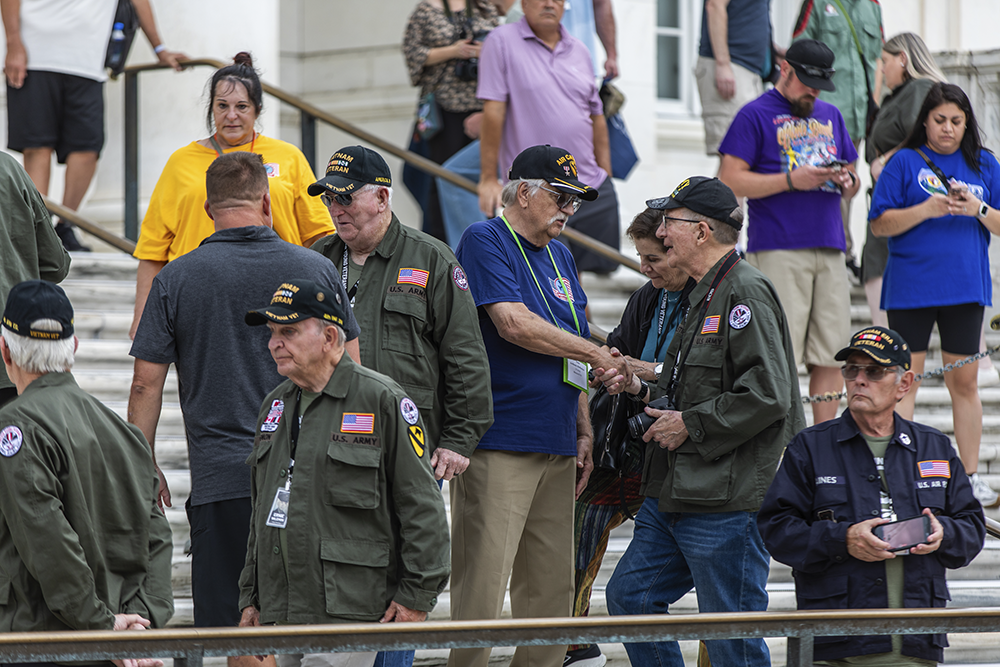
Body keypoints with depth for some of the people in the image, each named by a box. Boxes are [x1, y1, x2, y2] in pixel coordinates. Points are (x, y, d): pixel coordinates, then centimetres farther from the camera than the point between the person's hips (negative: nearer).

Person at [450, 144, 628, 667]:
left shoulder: (559, 256, 20)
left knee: (551, 587, 8)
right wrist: (597, 354, -9)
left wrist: (583, 432, 16)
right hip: (497, 442, -8)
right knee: (482, 583, -11)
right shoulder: (484, 242, -5)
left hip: (556, 447, 8)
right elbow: (514, 324, -17)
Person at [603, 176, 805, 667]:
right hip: (676, 494, 11)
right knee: (629, 595, 11)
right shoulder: (705, 294, 19)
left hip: (727, 499, -11)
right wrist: (641, 390, 13)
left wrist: (690, 425, -15)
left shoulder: (746, 293, -14)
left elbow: (767, 395, -22)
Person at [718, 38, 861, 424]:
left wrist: (847, 182, 2)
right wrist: (791, 180, -14)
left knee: (831, 356, 1)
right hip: (777, 250, -6)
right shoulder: (756, 115, 2)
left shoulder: (830, 116, 21)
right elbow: (730, 180, -6)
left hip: (829, 248, 6)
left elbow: (852, 180, 27)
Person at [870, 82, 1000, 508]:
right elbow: (880, 224, -3)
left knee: (964, 381, 7)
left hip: (965, 287, 2)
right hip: (910, 288, -2)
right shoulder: (905, 162, 3)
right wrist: (927, 209, -15)